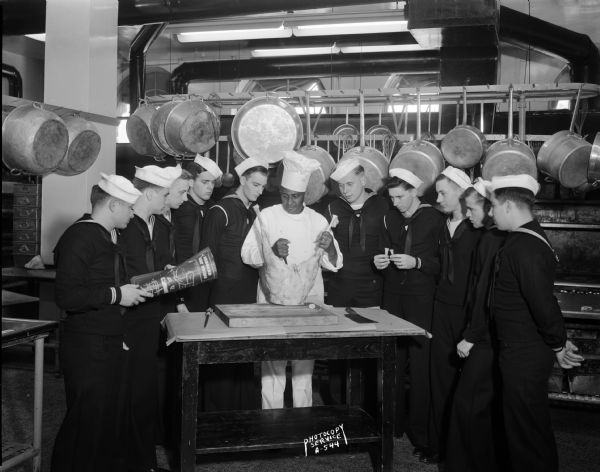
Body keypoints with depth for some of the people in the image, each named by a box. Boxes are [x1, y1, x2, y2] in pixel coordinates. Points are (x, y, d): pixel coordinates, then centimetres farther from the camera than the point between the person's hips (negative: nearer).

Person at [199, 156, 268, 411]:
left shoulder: (254, 213, 14)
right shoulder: (220, 211, -6)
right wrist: (220, 283, -9)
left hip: (250, 296, 6)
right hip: (225, 296, -6)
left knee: (246, 361, 10)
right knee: (222, 359, -1)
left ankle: (246, 410, 20)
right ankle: (218, 415, 11)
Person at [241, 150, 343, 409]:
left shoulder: (318, 221, 5)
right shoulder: (267, 216, 1)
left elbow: (332, 264, 7)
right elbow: (247, 254, -4)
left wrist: (330, 247, -15)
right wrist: (272, 251, -22)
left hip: (308, 300, 2)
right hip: (273, 300, -2)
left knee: (305, 364, 8)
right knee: (273, 363, 0)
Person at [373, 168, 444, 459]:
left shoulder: (434, 219, -3)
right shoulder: (389, 219, 11)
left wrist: (416, 262, -17)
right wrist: (380, 262, -2)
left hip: (421, 301, -4)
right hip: (393, 298, 4)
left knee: (420, 367, -3)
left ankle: (420, 434, 7)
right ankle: (393, 425, 19)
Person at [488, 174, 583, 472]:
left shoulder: (524, 247, -24)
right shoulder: (526, 239, 9)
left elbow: (543, 303, -27)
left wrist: (558, 345, -13)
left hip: (524, 357, -10)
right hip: (521, 350, 10)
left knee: (525, 431, 5)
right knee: (532, 427, 23)